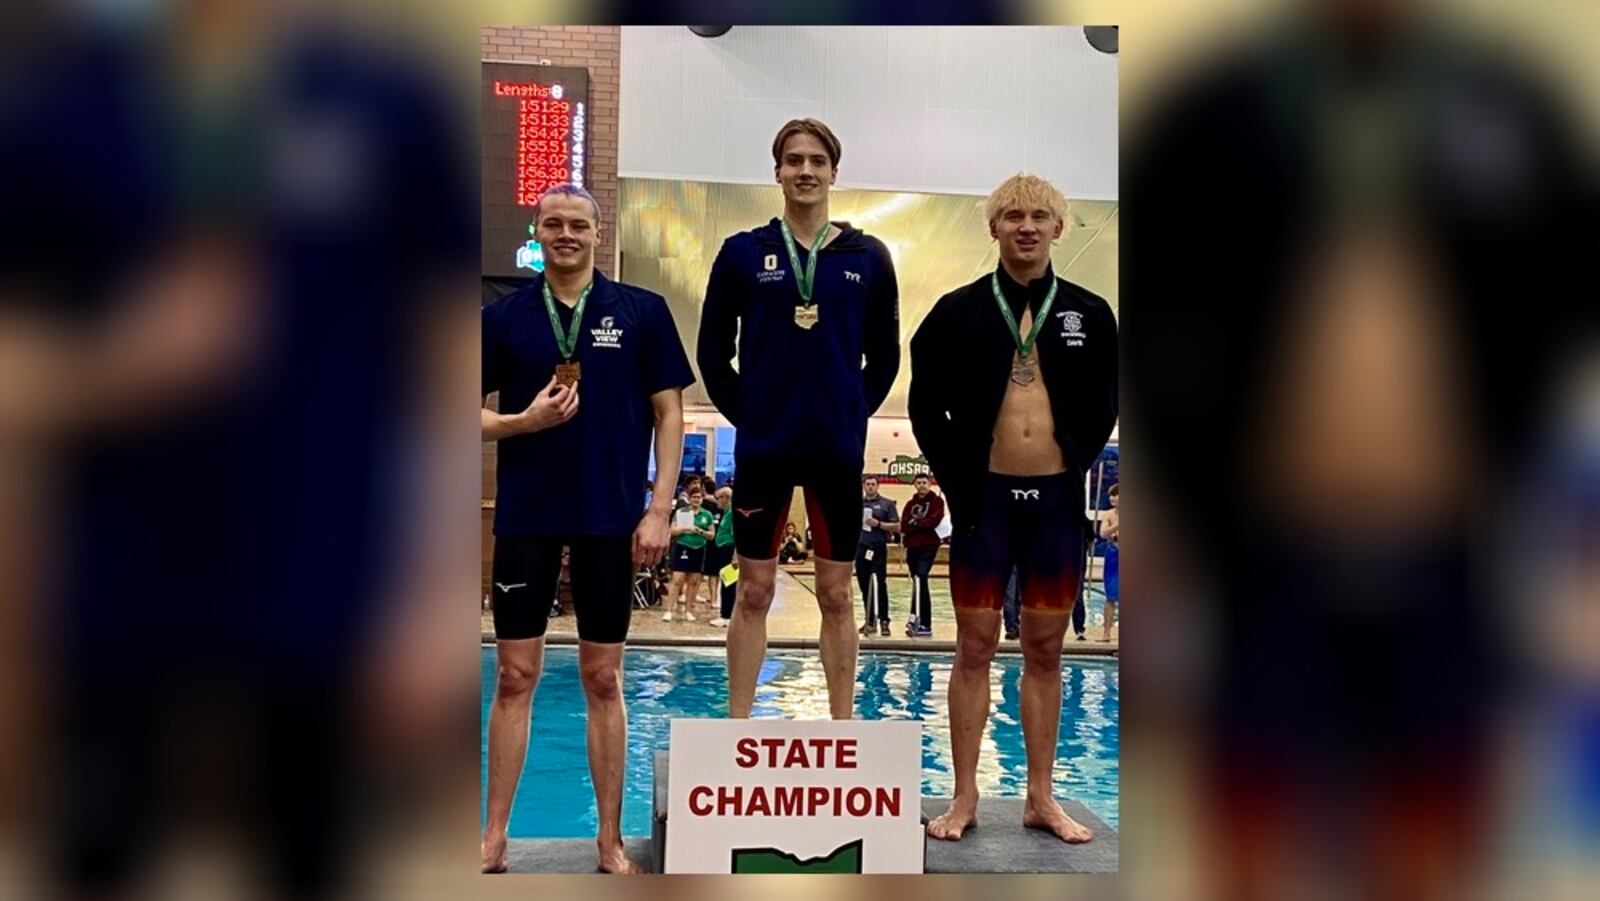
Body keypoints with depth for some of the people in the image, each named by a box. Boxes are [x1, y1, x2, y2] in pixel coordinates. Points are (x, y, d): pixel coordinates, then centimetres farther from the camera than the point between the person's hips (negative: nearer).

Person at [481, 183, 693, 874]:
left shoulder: (642, 312, 2)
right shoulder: (503, 316, 5)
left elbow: (669, 414, 2)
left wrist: (658, 510, -5)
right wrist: (525, 420, -13)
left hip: (611, 518, -1)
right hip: (526, 516, 1)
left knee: (603, 679, 7)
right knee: (515, 675, 6)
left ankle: (610, 841, 18)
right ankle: (494, 839, 18)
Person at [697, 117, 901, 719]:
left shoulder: (868, 258, 4)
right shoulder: (743, 253, 2)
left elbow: (884, 356, 9)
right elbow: (713, 349, 4)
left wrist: (854, 415, 1)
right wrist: (744, 414, -2)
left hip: (839, 451, 1)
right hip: (763, 449, 0)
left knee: (835, 595, 9)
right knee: (754, 591, 6)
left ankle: (843, 726, 19)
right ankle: (738, 724, 15)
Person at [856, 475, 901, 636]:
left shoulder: (887, 504, 3)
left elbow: (897, 527, -1)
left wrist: (879, 524, -12)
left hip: (878, 549, -4)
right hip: (860, 549, 4)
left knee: (880, 585, -8)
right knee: (864, 586, 6)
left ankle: (883, 621, -6)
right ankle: (869, 621, 14)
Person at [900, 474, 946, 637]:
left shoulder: (937, 501, 4)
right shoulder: (910, 504, 17)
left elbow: (935, 520, -12)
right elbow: (904, 526, 4)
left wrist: (915, 523, -6)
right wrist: (922, 525, -10)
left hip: (929, 546, -5)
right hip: (912, 547, 5)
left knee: (920, 577, -24)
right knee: (920, 584, 7)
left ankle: (916, 616, -32)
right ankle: (925, 625, 10)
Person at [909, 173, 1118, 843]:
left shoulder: (1090, 315, 5)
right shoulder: (959, 312, 1)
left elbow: (1101, 410, 12)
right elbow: (927, 410, 4)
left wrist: (1074, 468, 3)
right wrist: (958, 483, -1)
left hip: (1058, 500, 2)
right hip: (986, 499, -1)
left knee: (1045, 651, 9)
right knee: (975, 649, 4)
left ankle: (1041, 798, 19)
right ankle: (964, 798, 13)